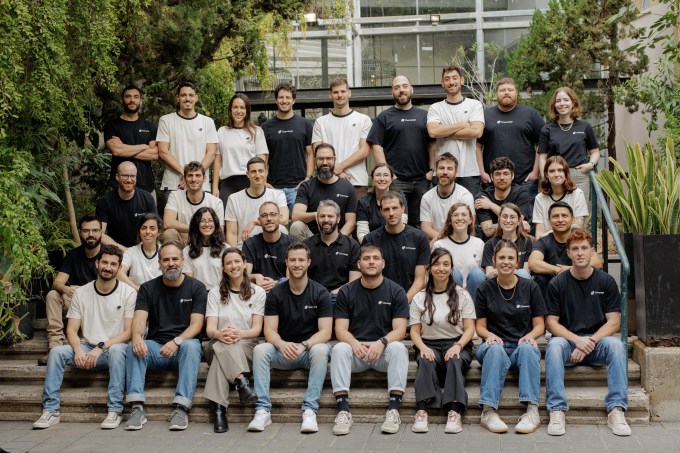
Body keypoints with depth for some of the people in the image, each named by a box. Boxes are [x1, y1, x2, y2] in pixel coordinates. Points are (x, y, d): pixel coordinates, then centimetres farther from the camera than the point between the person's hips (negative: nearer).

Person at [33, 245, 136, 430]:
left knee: (117, 350, -37)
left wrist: (101, 347, -21)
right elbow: (71, 329, 2)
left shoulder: (128, 293, -3)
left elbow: (129, 332, -9)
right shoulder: (81, 293, 6)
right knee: (57, 351, -23)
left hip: (114, 348, -3)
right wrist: (78, 350, -20)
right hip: (87, 348, 3)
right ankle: (50, 411, -19)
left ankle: (115, 411, -33)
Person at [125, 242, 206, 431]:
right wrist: (137, 336, -29)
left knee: (191, 346, -35)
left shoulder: (196, 288, 3)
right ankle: (137, 407, -33)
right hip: (156, 347, 2)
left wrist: (177, 341, -26)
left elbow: (196, 324, -6)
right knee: (133, 347, -27)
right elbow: (139, 319, -5)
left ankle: (181, 407, -40)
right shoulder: (148, 288, 9)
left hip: (184, 344, -2)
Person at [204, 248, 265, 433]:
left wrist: (240, 333, -24)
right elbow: (210, 328, -1)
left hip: (247, 346, -1)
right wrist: (220, 334, -27)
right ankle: (242, 382, -50)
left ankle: (219, 409, -44)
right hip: (217, 346, 1)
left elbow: (257, 329, -1)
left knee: (222, 350, -36)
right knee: (221, 345, -38)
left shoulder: (257, 292, 10)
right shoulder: (215, 293, 12)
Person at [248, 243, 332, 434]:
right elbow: (270, 330, -4)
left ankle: (309, 410, -33)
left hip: (310, 348, -2)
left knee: (321, 350, -35)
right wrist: (282, 344, -28)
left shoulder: (320, 293, -3)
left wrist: (303, 345, -28)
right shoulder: (275, 293, 2)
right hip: (283, 350, 2)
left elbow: (325, 332, -10)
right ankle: (263, 410, -29)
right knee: (260, 349, -28)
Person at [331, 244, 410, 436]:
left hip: (384, 350, -1)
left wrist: (381, 342, -27)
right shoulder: (346, 292, 5)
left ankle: (394, 409, -33)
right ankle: (343, 410, -35)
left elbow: (400, 330, -6)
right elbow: (341, 329, -2)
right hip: (356, 349, 1)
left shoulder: (396, 291, 2)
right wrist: (355, 344, -24)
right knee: (339, 349, -30)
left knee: (398, 348, -32)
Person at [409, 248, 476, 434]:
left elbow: (469, 329, 3)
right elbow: (414, 331, 6)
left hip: (457, 344, 0)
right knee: (426, 362, -34)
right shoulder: (419, 298, 10)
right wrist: (423, 347, -16)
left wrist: (458, 346, -17)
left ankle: (454, 412, -46)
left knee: (455, 361, -35)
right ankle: (422, 411, -46)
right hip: (429, 345, 0)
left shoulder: (462, 295, 9)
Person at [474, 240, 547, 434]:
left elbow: (539, 325, 8)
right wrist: (490, 335, -15)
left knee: (527, 348, -35)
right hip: (495, 345, 0)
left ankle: (532, 410, -42)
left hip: (522, 346, 0)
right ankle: (488, 411, -43)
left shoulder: (530, 287, 7)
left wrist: (530, 336, -15)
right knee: (495, 349, -36)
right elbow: (480, 326, 8)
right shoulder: (485, 289, 7)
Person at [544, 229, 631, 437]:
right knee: (554, 345, -34)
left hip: (597, 341, 1)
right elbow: (551, 322, -1)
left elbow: (614, 322, 0)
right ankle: (556, 410, -37)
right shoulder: (557, 284, 2)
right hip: (568, 340, -1)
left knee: (616, 345, -31)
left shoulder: (606, 281, 4)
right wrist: (577, 340, -18)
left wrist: (590, 341, -16)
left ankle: (616, 410, -32)